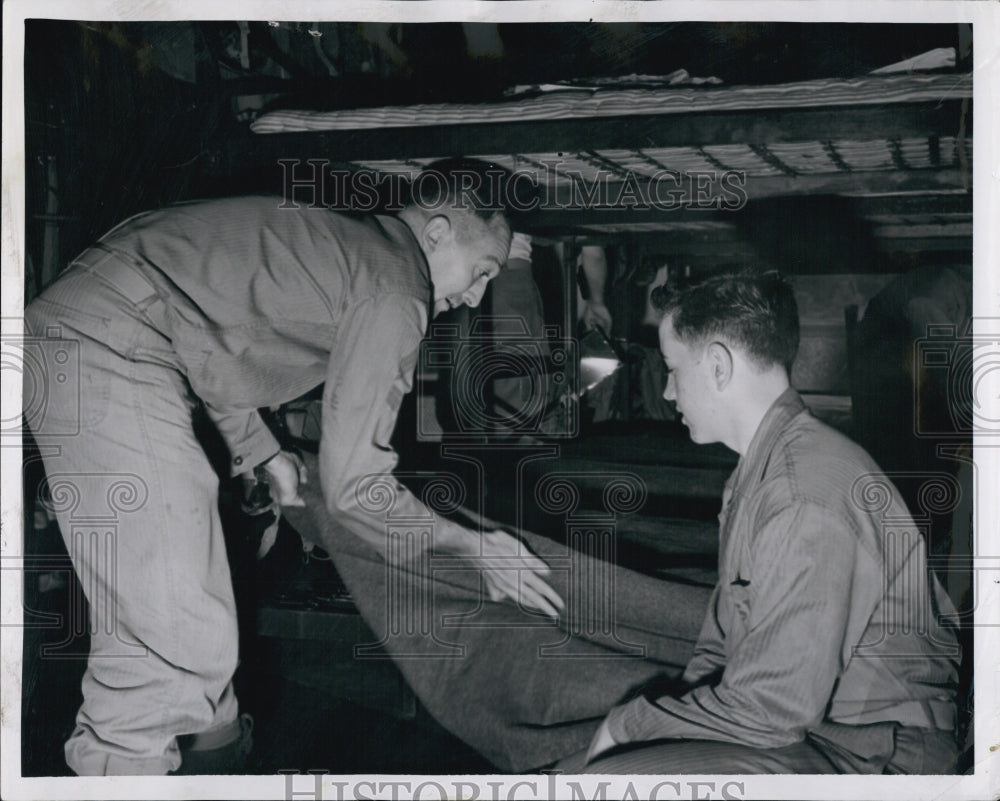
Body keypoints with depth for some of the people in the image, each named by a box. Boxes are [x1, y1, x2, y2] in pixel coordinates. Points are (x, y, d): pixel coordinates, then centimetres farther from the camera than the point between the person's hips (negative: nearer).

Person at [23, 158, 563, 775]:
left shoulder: (348, 242, 18)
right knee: (180, 639, -12)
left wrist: (265, 453, 28)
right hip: (109, 352, -10)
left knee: (200, 619, 16)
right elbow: (352, 487, -11)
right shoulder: (395, 290, -11)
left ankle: (213, 761, 30)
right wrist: (469, 547, 1)